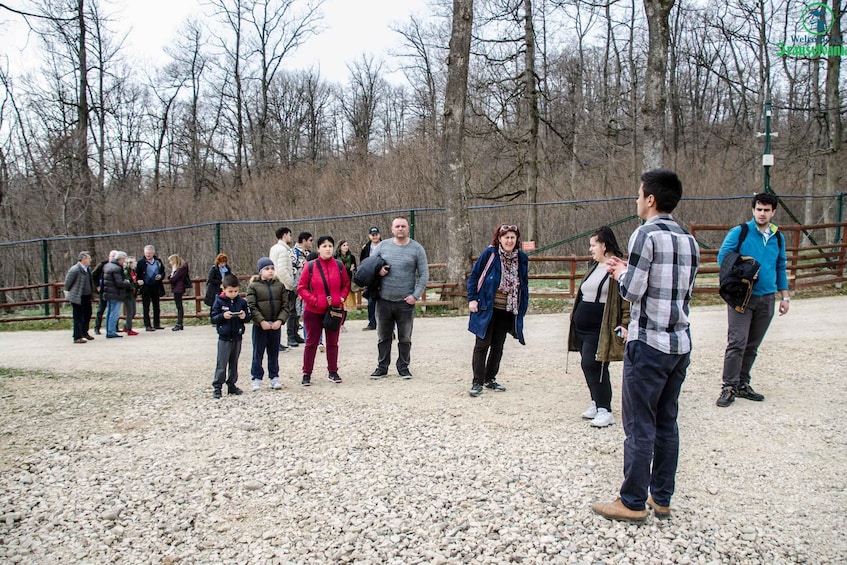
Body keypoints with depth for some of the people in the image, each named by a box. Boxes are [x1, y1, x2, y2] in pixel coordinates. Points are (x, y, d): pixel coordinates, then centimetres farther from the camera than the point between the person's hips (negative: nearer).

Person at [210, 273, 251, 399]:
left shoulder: (241, 301, 2)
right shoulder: (219, 301, -5)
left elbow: (249, 316, 6)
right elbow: (213, 318, -5)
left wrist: (244, 316, -15)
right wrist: (223, 316, -22)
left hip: (237, 337, 3)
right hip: (224, 338, -3)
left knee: (234, 364, 13)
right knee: (221, 364, -3)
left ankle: (232, 385, 23)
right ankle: (217, 387, 2)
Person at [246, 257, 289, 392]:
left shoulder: (280, 285, 4)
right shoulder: (253, 286, -3)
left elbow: (285, 305, 0)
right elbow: (251, 306, -9)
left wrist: (280, 320, -13)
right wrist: (261, 321, -18)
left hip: (276, 324, 2)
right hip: (259, 325, -2)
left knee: (274, 352, 11)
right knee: (258, 352, 4)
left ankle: (274, 378, 20)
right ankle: (256, 378, 14)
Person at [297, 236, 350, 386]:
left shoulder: (339, 265, -1)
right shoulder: (310, 266, -8)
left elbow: (346, 285, 11)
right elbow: (301, 288, -5)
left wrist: (342, 297, -5)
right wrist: (314, 301, -14)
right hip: (313, 312, -2)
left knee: (333, 343, 12)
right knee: (311, 343, 7)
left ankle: (333, 372, 24)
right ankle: (307, 374, 16)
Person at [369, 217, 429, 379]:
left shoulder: (417, 248, -2)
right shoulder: (383, 245, 4)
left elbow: (424, 274, -2)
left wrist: (416, 295, -11)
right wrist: (377, 270, -10)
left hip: (406, 302, -2)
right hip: (384, 300, 2)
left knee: (405, 338, 9)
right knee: (383, 337, 12)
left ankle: (403, 367, 23)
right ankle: (382, 367, 24)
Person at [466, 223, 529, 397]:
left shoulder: (522, 258, 3)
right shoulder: (489, 254, -10)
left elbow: (524, 284, 12)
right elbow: (474, 276, -5)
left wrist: (522, 308, 9)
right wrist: (472, 299, -11)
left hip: (507, 311, 5)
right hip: (486, 309, -5)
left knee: (498, 346, 14)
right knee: (482, 345, -1)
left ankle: (490, 379, 27)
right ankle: (477, 382, 5)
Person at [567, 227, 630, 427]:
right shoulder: (594, 266, 16)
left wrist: (625, 324, -20)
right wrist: (575, 316, 23)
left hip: (599, 329, -9)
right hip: (582, 327, 9)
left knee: (592, 365, -10)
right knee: (589, 366, 14)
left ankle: (604, 410, -1)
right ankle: (596, 403, 28)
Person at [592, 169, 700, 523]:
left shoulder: (646, 235, -12)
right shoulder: (688, 241, 10)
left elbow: (631, 291, -15)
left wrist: (621, 274, 7)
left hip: (648, 344, -8)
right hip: (680, 344, 8)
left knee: (640, 426, 1)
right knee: (667, 423, 15)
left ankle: (633, 503, 11)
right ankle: (662, 498, 24)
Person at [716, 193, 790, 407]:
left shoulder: (778, 237, 11)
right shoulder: (739, 232, -5)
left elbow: (780, 268, 17)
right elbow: (722, 257, -5)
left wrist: (784, 296, 14)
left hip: (766, 299, 5)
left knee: (752, 346, 10)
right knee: (737, 343, -10)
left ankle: (743, 384, 19)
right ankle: (729, 387, -4)